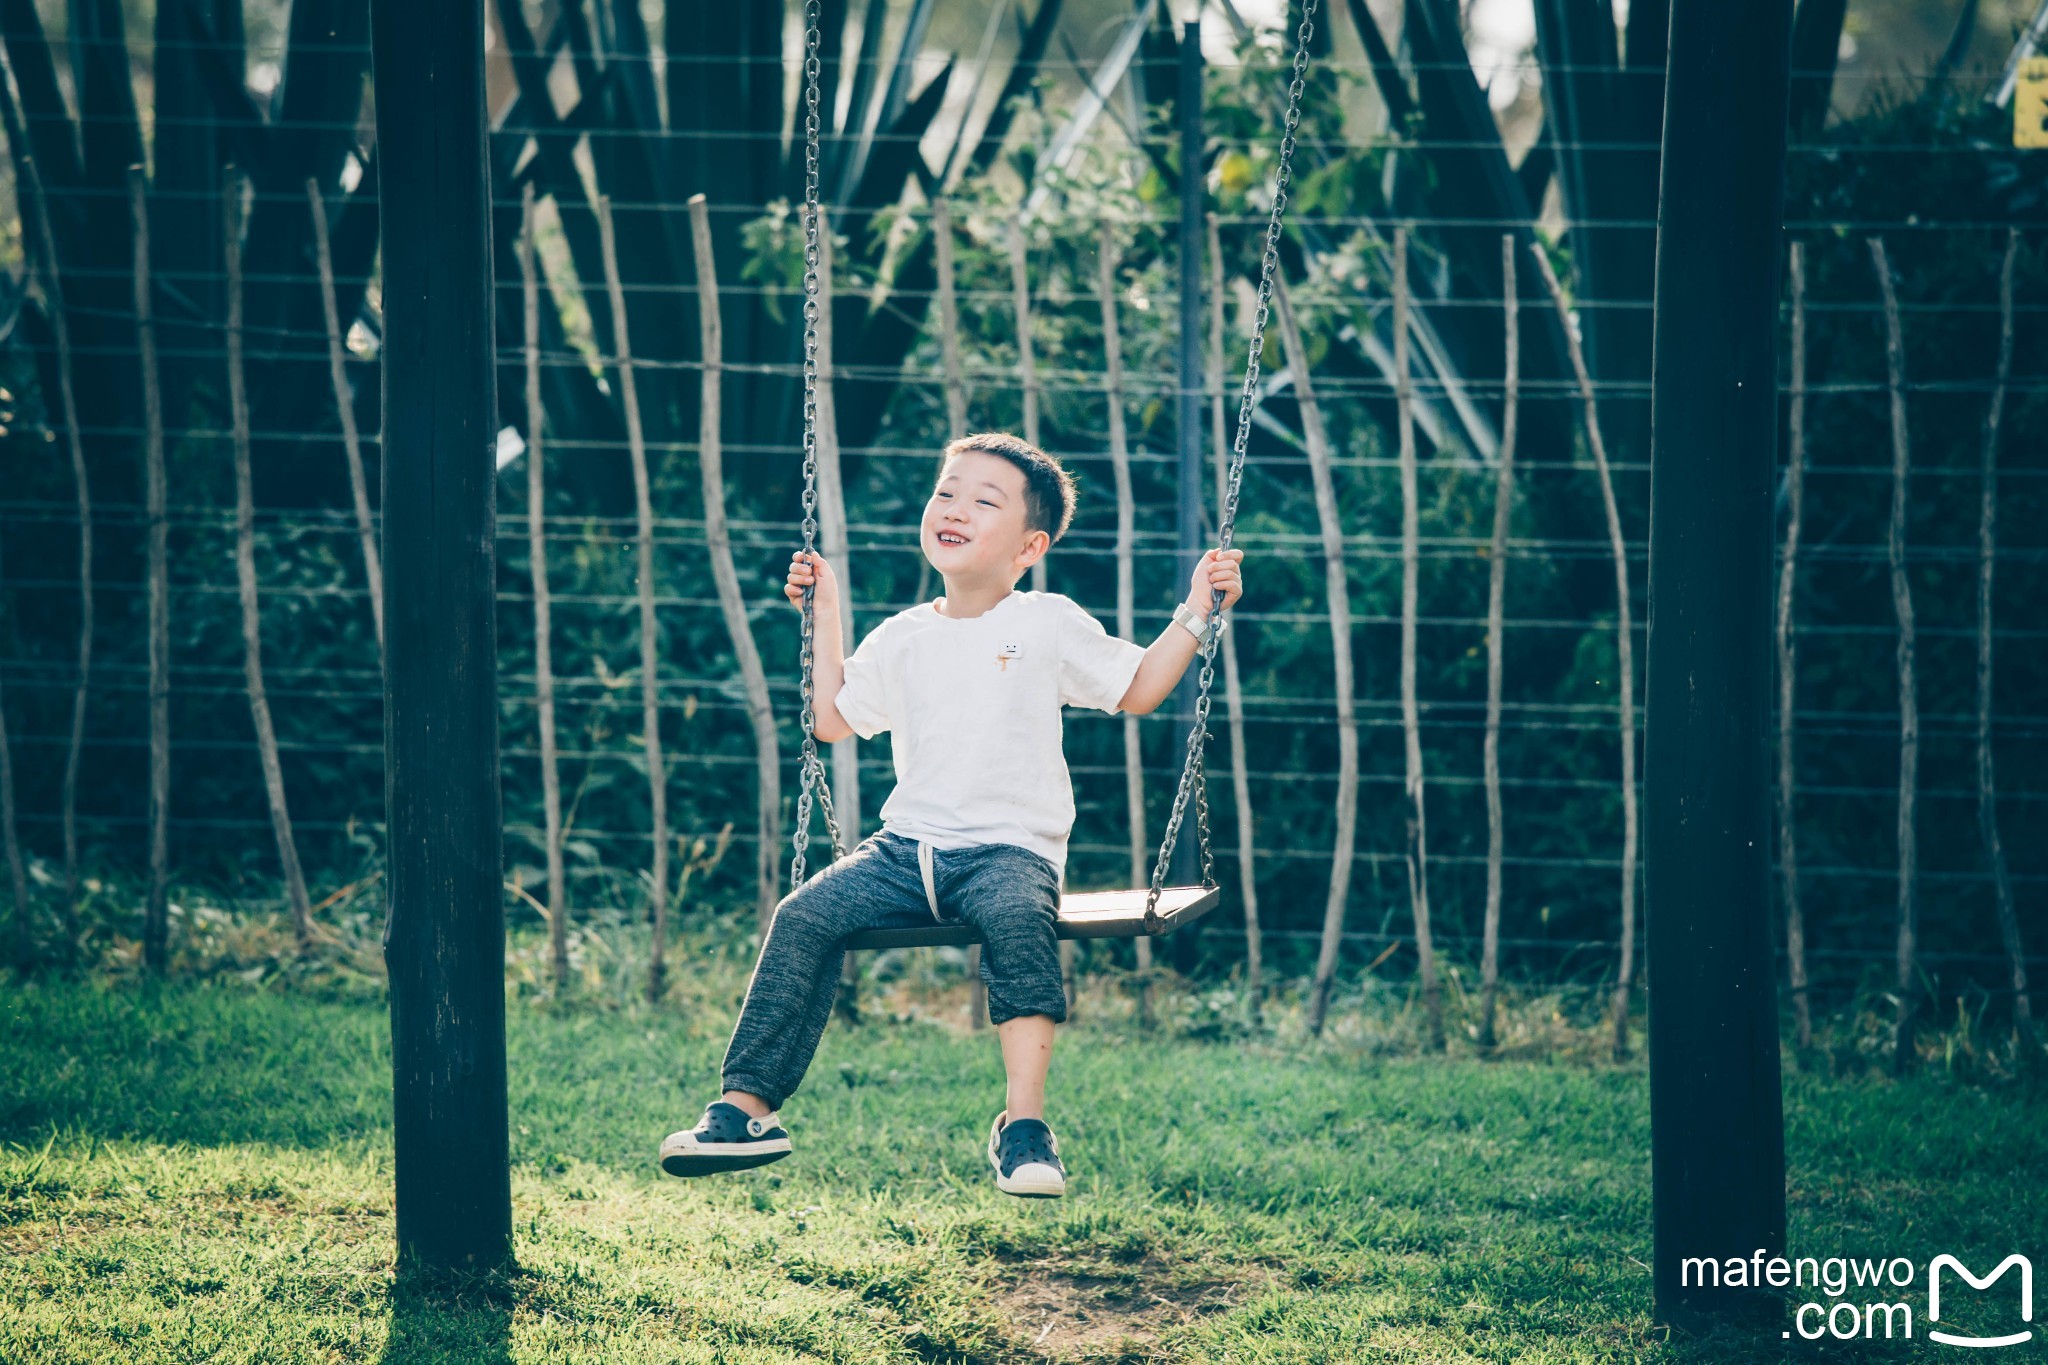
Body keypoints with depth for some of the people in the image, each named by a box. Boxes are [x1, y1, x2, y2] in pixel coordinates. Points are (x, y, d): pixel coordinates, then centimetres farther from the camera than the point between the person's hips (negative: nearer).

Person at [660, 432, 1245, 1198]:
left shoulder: (1050, 626, 5)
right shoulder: (905, 639, 16)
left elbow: (1137, 690, 11)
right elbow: (833, 721, 26)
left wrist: (1197, 613, 3)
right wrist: (824, 617, 24)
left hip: (1010, 849, -4)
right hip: (907, 848, 4)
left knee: (1017, 915, -38)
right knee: (805, 917, -18)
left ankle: (1025, 1121, -38)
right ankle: (747, 1107, -14)